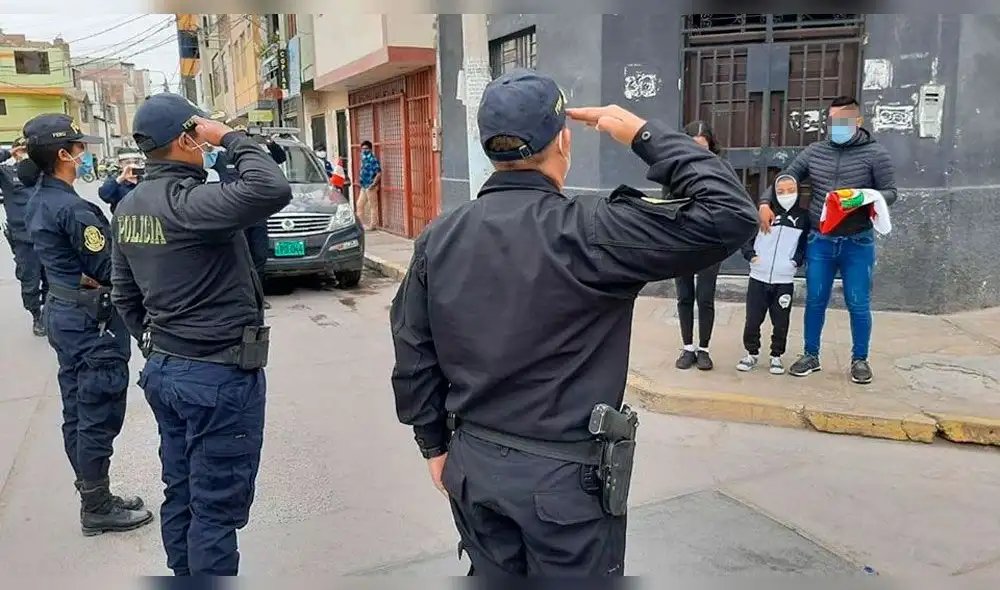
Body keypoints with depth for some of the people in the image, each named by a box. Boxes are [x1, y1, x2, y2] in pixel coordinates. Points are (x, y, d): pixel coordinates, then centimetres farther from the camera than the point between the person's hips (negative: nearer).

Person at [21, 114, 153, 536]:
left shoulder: (39, 201, 8)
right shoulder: (73, 209, -22)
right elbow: (108, 269, -22)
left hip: (62, 310, 10)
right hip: (92, 320, -10)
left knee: (78, 414, 16)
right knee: (99, 417, 0)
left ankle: (94, 497, 29)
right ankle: (97, 510, 12)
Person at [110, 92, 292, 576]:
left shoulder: (129, 207, 7)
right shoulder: (187, 203, -21)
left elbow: (124, 294, 15)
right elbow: (273, 191, -36)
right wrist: (230, 137, -21)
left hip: (163, 369, 9)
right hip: (219, 375, -9)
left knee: (181, 495, 20)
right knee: (216, 508, 4)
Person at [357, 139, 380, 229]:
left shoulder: (373, 159, -13)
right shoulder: (364, 159, 14)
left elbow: (379, 173, -19)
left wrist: (373, 184, -21)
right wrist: (360, 182, 17)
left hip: (370, 187, -10)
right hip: (364, 187, 10)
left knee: (372, 206, -1)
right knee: (359, 205, 12)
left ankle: (372, 225, 7)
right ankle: (361, 223, 20)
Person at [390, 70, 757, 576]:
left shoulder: (439, 239, -4)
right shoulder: (587, 232, -21)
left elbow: (413, 354, 3)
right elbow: (730, 216, -19)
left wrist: (435, 444, 15)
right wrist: (645, 135, -10)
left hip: (474, 462, 5)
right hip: (564, 475, -5)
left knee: (491, 575, 23)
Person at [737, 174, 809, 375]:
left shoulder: (803, 217, 5)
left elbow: (807, 244, 9)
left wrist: (797, 260, -7)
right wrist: (751, 255, -9)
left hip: (784, 281, 0)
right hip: (758, 278, 0)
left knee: (781, 323, 5)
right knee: (752, 320, 4)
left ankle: (776, 356, 21)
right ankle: (752, 353, 20)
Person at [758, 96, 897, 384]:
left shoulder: (876, 153, -1)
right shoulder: (814, 151, 6)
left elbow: (890, 192, -1)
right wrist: (765, 203, -8)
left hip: (858, 242, -2)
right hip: (819, 240, 2)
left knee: (858, 304, 6)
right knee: (815, 301, 9)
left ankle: (860, 360, 21)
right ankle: (811, 355, 23)